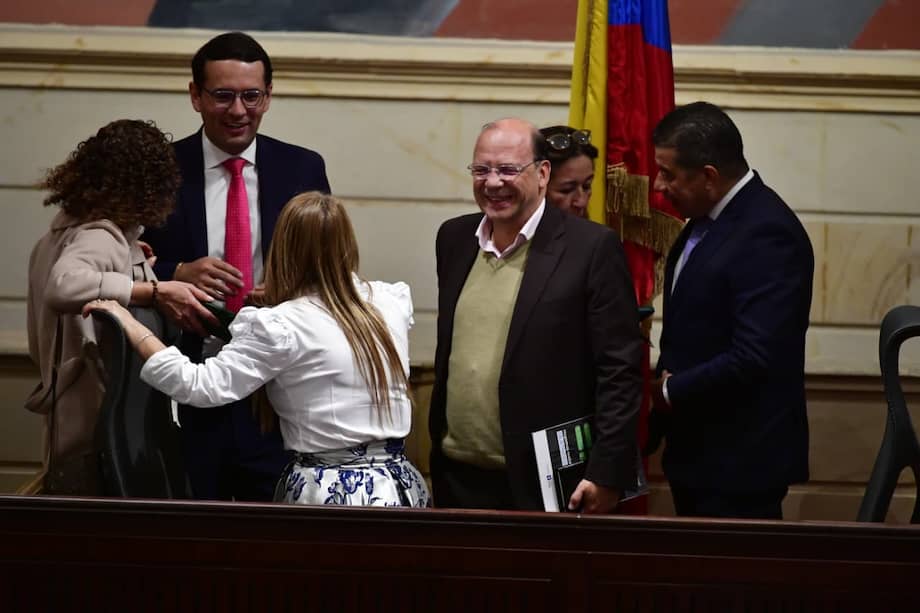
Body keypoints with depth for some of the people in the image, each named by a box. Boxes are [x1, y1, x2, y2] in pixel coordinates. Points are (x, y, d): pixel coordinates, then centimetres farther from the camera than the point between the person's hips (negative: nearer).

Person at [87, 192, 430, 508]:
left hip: (330, 494, -5)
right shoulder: (390, 304, 5)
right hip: (401, 483, 6)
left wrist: (131, 326, -8)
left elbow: (199, 385, -16)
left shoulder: (283, 326, -11)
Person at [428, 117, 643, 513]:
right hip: (457, 478, 5)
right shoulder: (454, 239, 10)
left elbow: (619, 371, -10)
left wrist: (607, 474, -14)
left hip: (544, 486, -5)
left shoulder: (592, 248, -8)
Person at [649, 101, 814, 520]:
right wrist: (666, 380, 2)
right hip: (695, 454, 9)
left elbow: (753, 359, -27)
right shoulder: (707, 217, 8)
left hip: (740, 463, -9)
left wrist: (672, 392, -14)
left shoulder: (767, 234, -21)